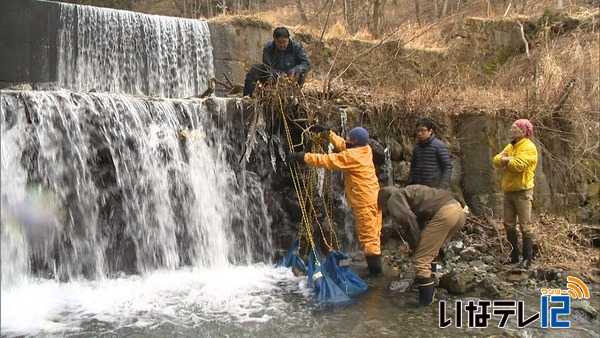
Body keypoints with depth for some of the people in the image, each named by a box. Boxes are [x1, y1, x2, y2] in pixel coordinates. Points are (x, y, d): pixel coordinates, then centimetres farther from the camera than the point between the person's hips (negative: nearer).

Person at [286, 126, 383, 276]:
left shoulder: (351, 155, -20)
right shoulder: (366, 149, 5)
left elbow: (326, 160, -22)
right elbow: (342, 144, 19)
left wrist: (302, 156, -19)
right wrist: (326, 132, 21)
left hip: (365, 202, -9)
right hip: (374, 198, 9)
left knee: (367, 235, -2)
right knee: (373, 234, 16)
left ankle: (375, 268, 4)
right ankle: (375, 265, 26)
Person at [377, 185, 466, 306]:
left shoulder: (394, 199, 9)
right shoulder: (407, 193, 34)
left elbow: (407, 219, -10)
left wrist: (414, 245, 1)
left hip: (444, 213, -9)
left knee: (420, 260, 0)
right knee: (430, 253, 28)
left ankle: (426, 302, 5)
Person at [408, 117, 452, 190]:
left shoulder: (439, 146, -5)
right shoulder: (416, 147, 13)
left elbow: (447, 167, -8)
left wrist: (442, 187, -14)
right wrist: (410, 186, 13)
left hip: (434, 187, -5)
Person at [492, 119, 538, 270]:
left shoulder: (529, 147, -14)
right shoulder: (510, 146, 13)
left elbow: (518, 165, -27)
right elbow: (496, 160, 3)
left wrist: (505, 160, -9)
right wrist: (509, 159, -15)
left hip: (522, 192, -8)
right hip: (508, 191, 8)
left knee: (525, 227, -1)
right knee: (509, 225, 12)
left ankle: (527, 258, 6)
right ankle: (514, 255, 22)